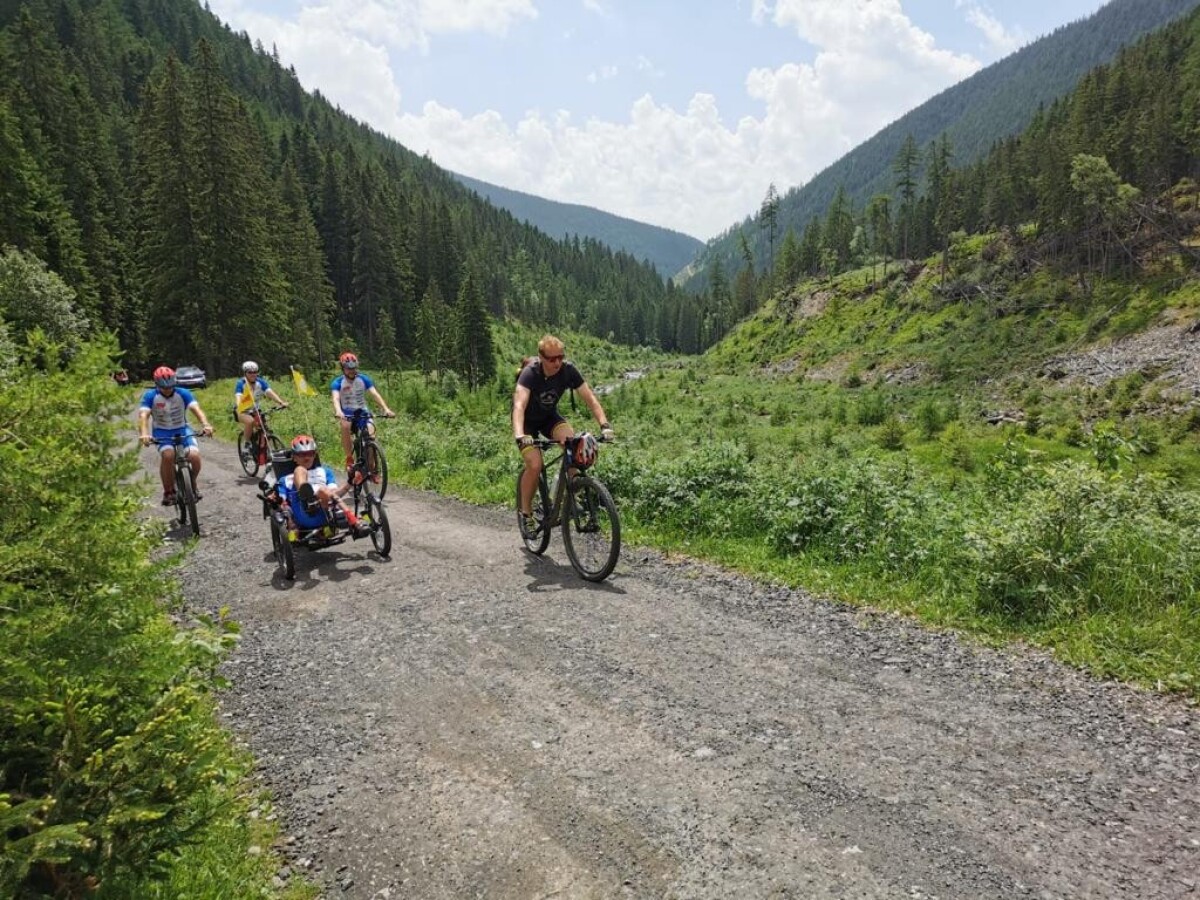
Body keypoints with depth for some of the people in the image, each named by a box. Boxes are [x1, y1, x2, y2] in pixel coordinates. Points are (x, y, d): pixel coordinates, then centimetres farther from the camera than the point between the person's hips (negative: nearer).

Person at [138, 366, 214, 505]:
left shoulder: (183, 393, -11)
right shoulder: (150, 396, -12)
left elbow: (197, 410, -25)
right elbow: (143, 416, -24)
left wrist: (205, 425, -44)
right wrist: (144, 434, -44)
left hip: (182, 430, 1)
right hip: (162, 432, -1)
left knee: (194, 456, -26)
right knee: (168, 455, -32)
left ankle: (193, 482, 7)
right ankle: (168, 491, -13)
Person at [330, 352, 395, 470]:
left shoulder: (364, 379, -6)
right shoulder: (337, 382, -11)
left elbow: (375, 394, -16)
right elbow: (336, 398, -27)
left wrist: (386, 409, -32)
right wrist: (338, 411, -50)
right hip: (346, 414, -1)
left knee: (371, 432, -23)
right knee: (345, 426, -34)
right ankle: (349, 458, -18)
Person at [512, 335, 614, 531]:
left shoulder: (568, 371, -20)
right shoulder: (530, 373, -31)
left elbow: (590, 398, -21)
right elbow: (519, 405, -44)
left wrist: (604, 424, -36)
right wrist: (519, 436, -60)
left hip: (549, 416, 3)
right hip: (528, 421, -3)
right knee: (535, 465, -21)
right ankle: (525, 512, 1)